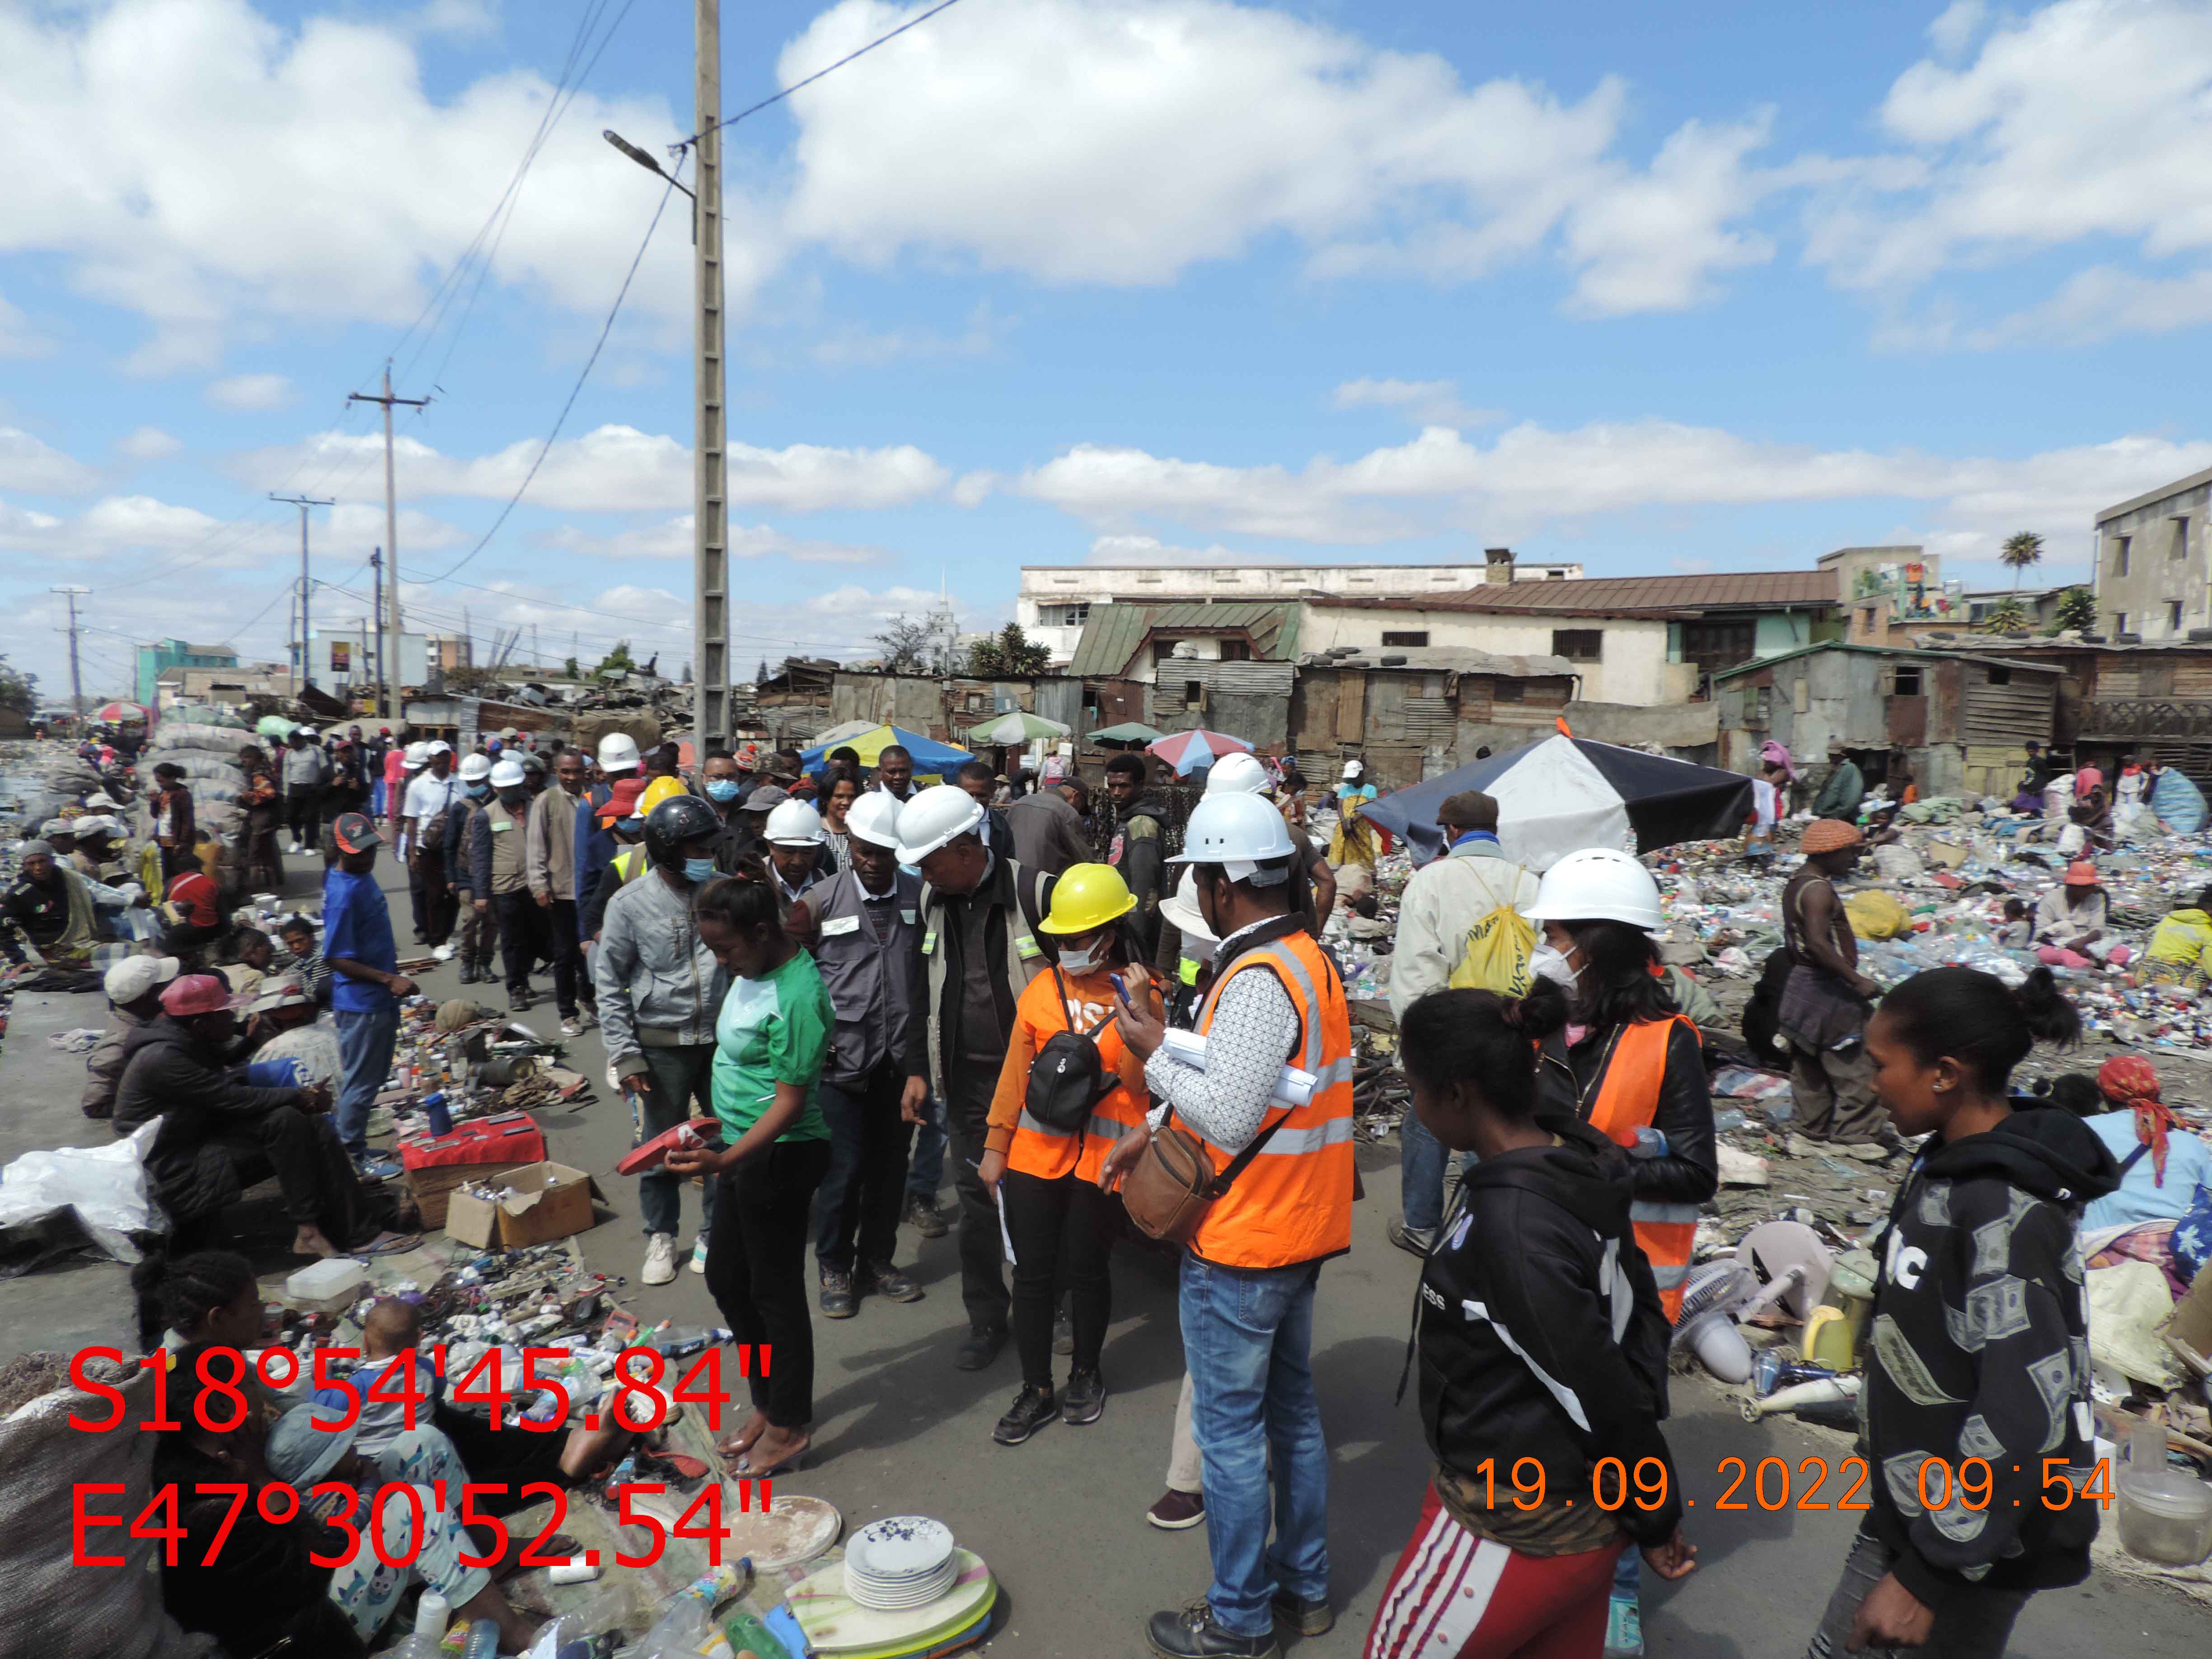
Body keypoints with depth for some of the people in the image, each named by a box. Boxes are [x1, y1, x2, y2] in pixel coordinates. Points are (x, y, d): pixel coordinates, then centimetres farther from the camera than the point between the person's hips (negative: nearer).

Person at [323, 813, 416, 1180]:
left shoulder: (362, 875, 3)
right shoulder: (343, 894, -25)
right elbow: (338, 959, -24)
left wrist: (386, 950, 25)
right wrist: (390, 980, -24)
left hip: (380, 998, 9)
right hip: (361, 1002, -9)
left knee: (372, 1076, 20)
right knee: (361, 1080, 4)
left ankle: (355, 1146, 33)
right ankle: (352, 1157, 18)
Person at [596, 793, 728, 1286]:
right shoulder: (631, 903, -8)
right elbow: (609, 984, -3)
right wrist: (625, 1055, -8)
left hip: (722, 1039, 2)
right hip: (662, 1047, -2)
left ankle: (715, 1235, 27)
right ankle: (661, 1236, 29)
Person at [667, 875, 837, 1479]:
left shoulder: (796, 997, -25)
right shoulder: (753, 971, 3)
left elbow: (790, 1102, -24)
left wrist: (725, 1160, -31)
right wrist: (721, 1152, 21)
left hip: (779, 1156, -10)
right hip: (741, 1149, 10)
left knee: (775, 1291, 4)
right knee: (726, 1277, 20)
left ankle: (789, 1428, 23)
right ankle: (768, 1403, 37)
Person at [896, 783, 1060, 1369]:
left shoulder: (1035, 892, -16)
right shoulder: (932, 901, 3)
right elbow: (923, 991, 13)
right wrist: (918, 1068, 9)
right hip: (967, 1079, 5)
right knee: (975, 1201, 10)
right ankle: (986, 1321, 27)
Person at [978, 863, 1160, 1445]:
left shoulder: (1141, 994, -4)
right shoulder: (1043, 989, 3)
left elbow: (1138, 1081, -13)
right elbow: (1015, 1072, 7)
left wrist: (1139, 1012, -23)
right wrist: (996, 1146, 8)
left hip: (1102, 1158, -2)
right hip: (1034, 1155, 2)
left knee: (1087, 1269, 11)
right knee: (1033, 1272, 7)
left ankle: (1086, 1374, 34)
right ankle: (1036, 1390, 22)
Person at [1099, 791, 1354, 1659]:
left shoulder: (1257, 979, -24)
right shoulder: (1309, 959, 7)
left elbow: (1230, 1119, -27)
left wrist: (1156, 1054, -15)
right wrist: (1153, 1126, 10)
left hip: (1242, 1243, -9)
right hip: (1297, 1231, 10)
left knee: (1230, 1432, 6)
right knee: (1292, 1411, 21)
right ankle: (1303, 1586, 36)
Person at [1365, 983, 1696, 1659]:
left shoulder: (1508, 1224, -30)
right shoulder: (1574, 1163, -4)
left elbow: (1601, 1395, -24)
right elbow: (1639, 1308, 6)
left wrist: (1658, 1521, -8)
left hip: (1515, 1526, -7)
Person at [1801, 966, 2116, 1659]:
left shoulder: (2006, 1212, -26)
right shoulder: (1952, 1165, 1)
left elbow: (2025, 1413, -28)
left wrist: (1929, 1572, -24)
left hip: (1980, 1531, -8)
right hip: (1917, 1504, 8)